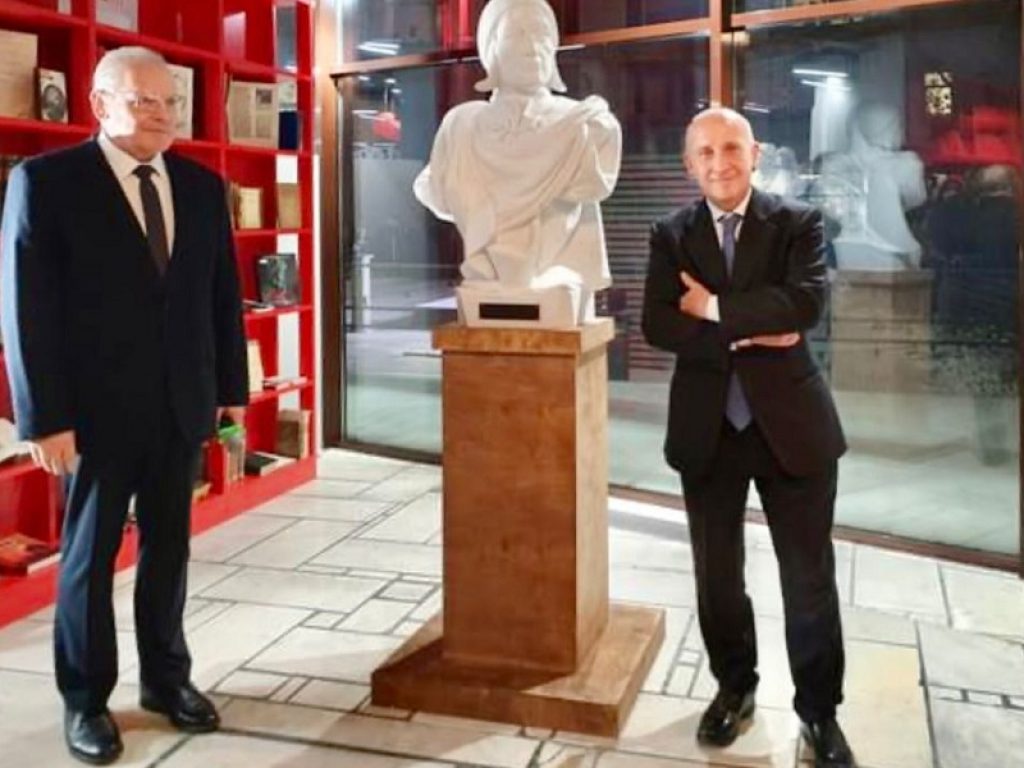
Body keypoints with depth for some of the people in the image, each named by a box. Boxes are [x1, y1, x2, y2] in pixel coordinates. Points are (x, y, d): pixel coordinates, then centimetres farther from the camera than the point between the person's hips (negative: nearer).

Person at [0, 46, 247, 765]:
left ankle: (167, 677, 31)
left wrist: (231, 387, 6)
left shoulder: (203, 186, 7)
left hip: (182, 404, 4)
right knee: (90, 554, 9)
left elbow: (223, 295, 9)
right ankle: (85, 700, 25)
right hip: (97, 407, -4)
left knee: (168, 547, 14)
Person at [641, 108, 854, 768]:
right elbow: (657, 324, -9)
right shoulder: (671, 235, 4)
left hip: (790, 421, -2)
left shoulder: (798, 222, -1)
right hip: (708, 428, 2)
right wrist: (744, 335, -18)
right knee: (717, 574, 14)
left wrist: (716, 310, -15)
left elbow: (806, 302, -19)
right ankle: (734, 686, 35)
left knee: (809, 576, 7)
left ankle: (819, 708, 26)